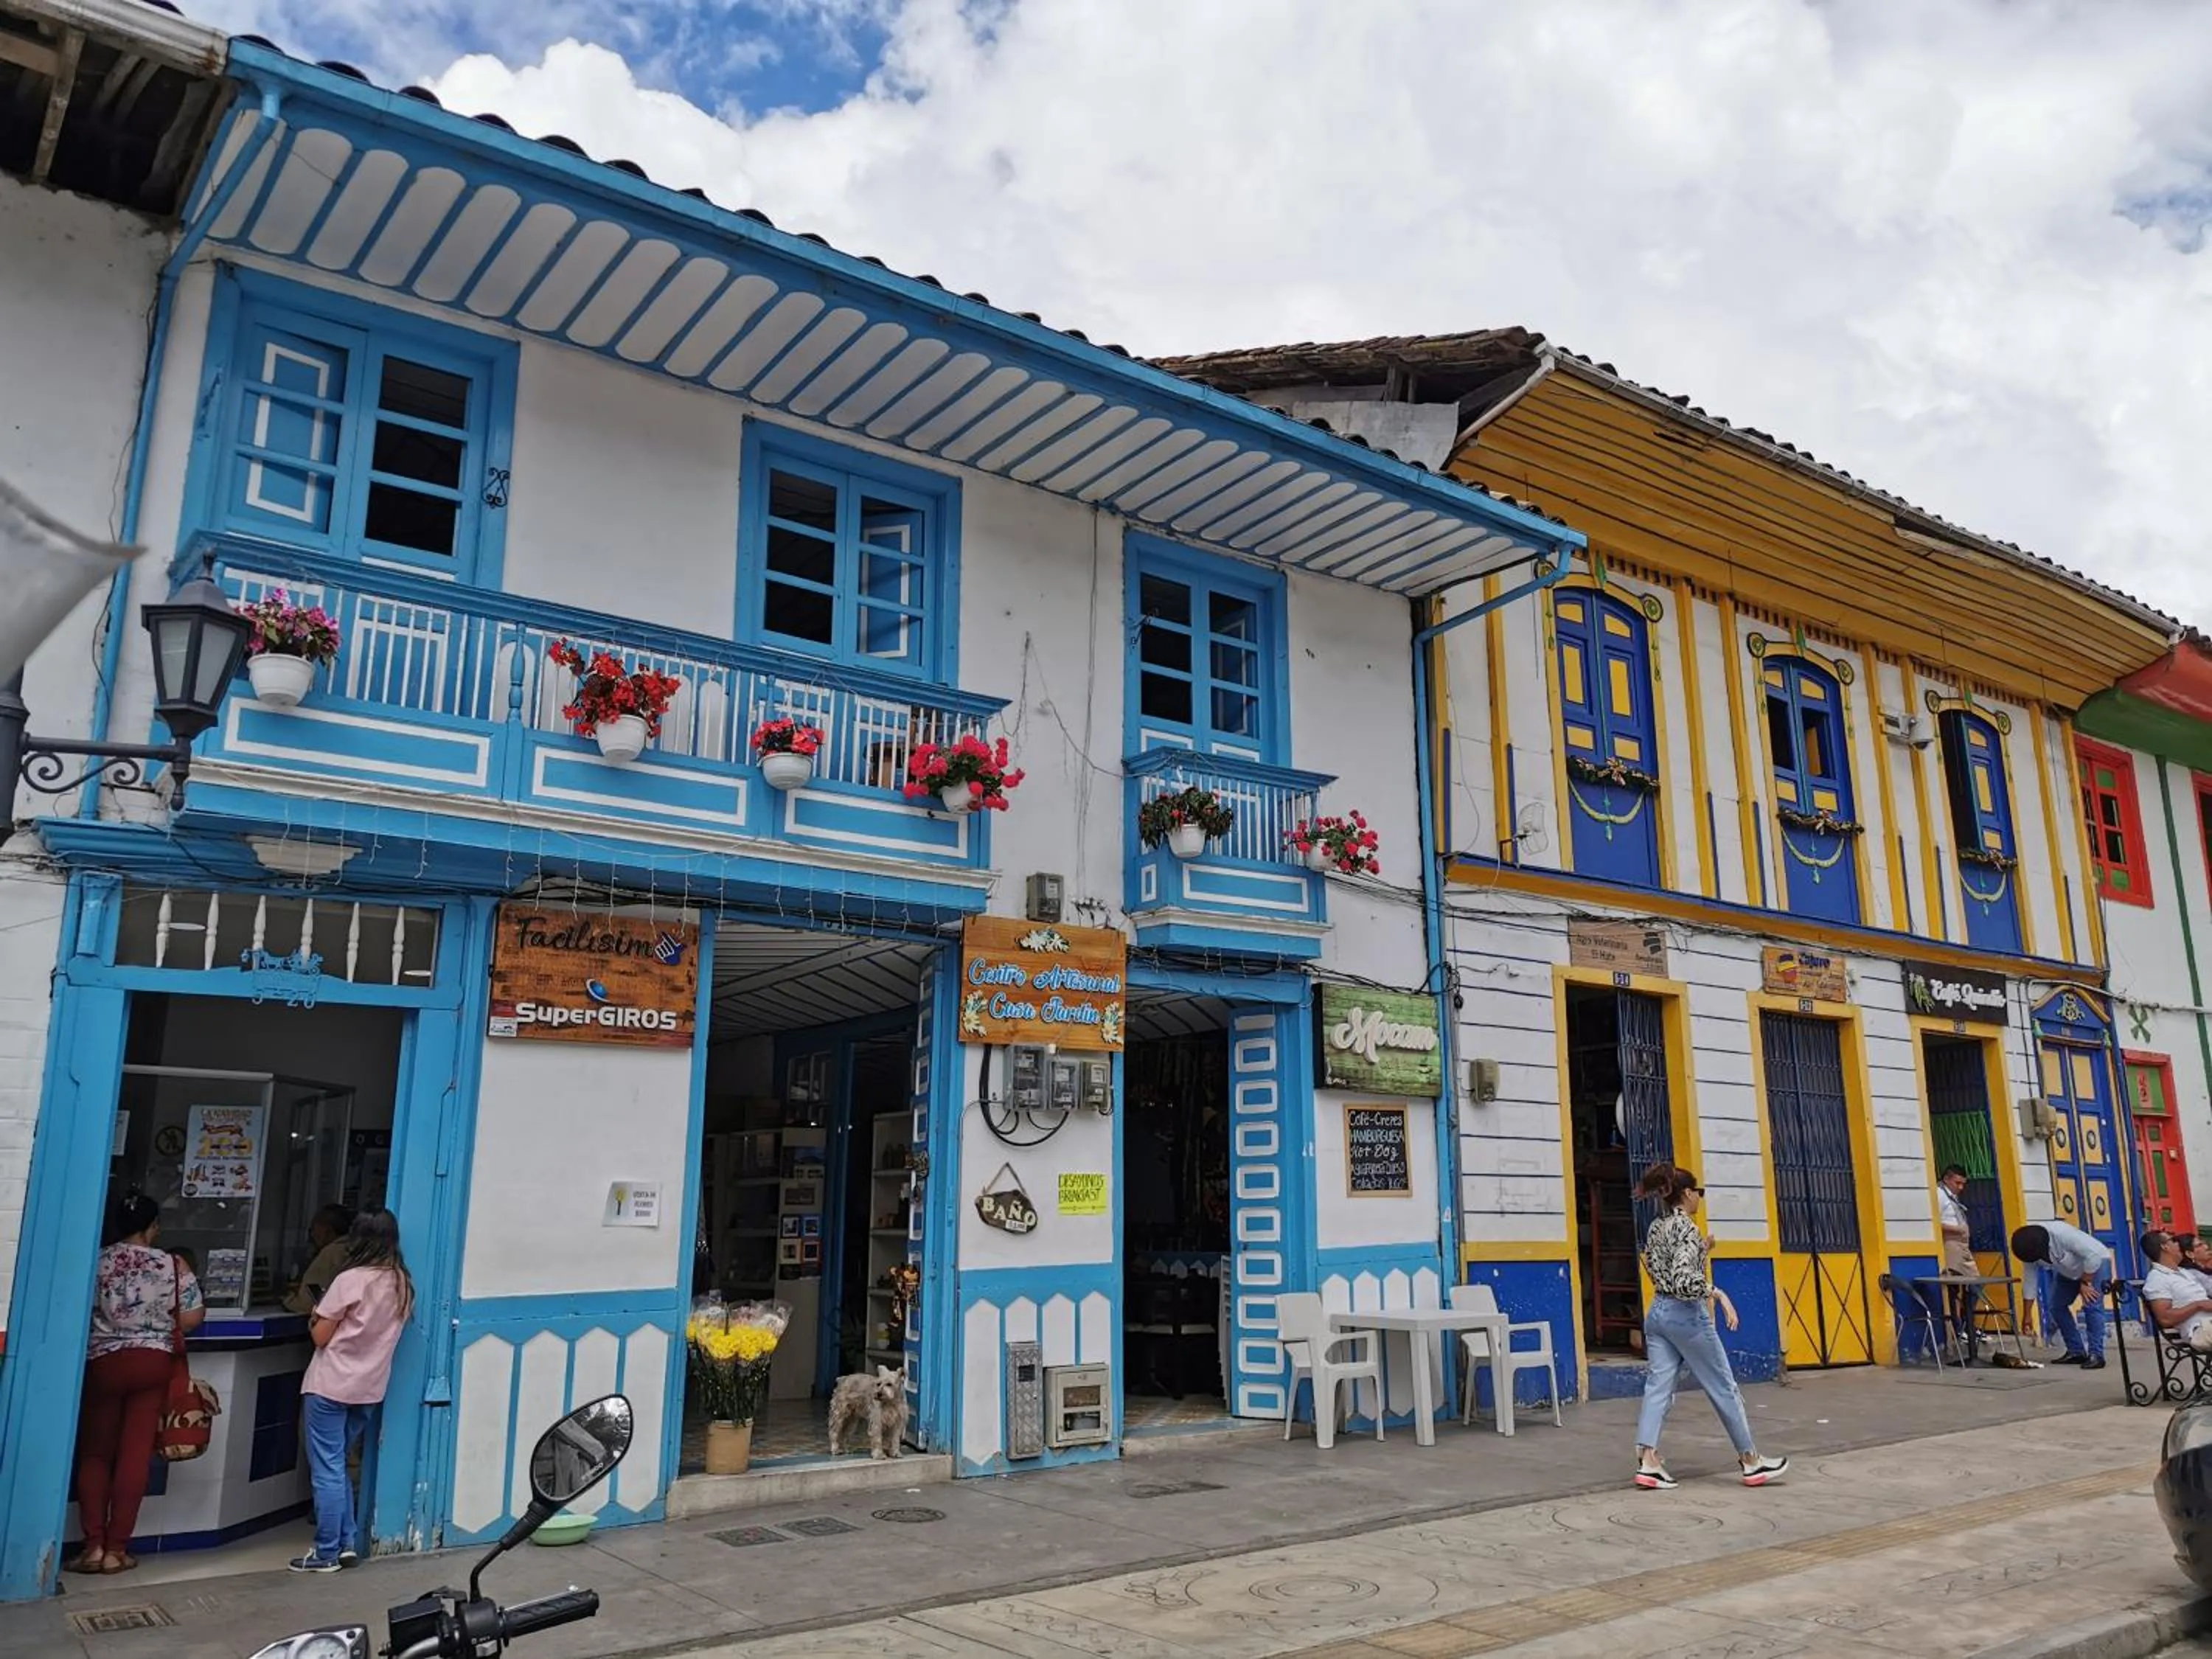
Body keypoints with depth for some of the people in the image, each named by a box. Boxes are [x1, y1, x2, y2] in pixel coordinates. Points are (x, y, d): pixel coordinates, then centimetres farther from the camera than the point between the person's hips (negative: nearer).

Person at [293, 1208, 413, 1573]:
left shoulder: (350, 1281, -17)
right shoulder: (403, 1284, 2)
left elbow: (320, 1337, -12)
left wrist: (317, 1318, 8)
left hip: (330, 1387, -6)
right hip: (370, 1389, 6)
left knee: (327, 1471, 3)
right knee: (340, 1467, 20)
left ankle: (327, 1553, 9)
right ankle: (347, 1543, 20)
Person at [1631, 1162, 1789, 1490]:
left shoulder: (1656, 1228, 12)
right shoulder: (1686, 1227, -14)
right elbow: (1684, 1278, -25)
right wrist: (1718, 1294, -23)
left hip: (1657, 1313, 8)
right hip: (1686, 1315, -8)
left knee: (1658, 1386, 2)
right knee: (1724, 1388, 6)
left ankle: (1647, 1462, -8)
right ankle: (1751, 1462, 16)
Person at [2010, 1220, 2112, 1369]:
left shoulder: (2062, 1234, -39)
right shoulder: (2030, 1248, -17)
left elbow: (2094, 1254, -34)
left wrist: (2085, 1283, -25)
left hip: (2095, 1263, -7)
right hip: (2069, 1271, 7)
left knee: (2091, 1306, -20)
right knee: (2057, 1306, 0)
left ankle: (2096, 1355, -16)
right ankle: (2076, 1352, 8)